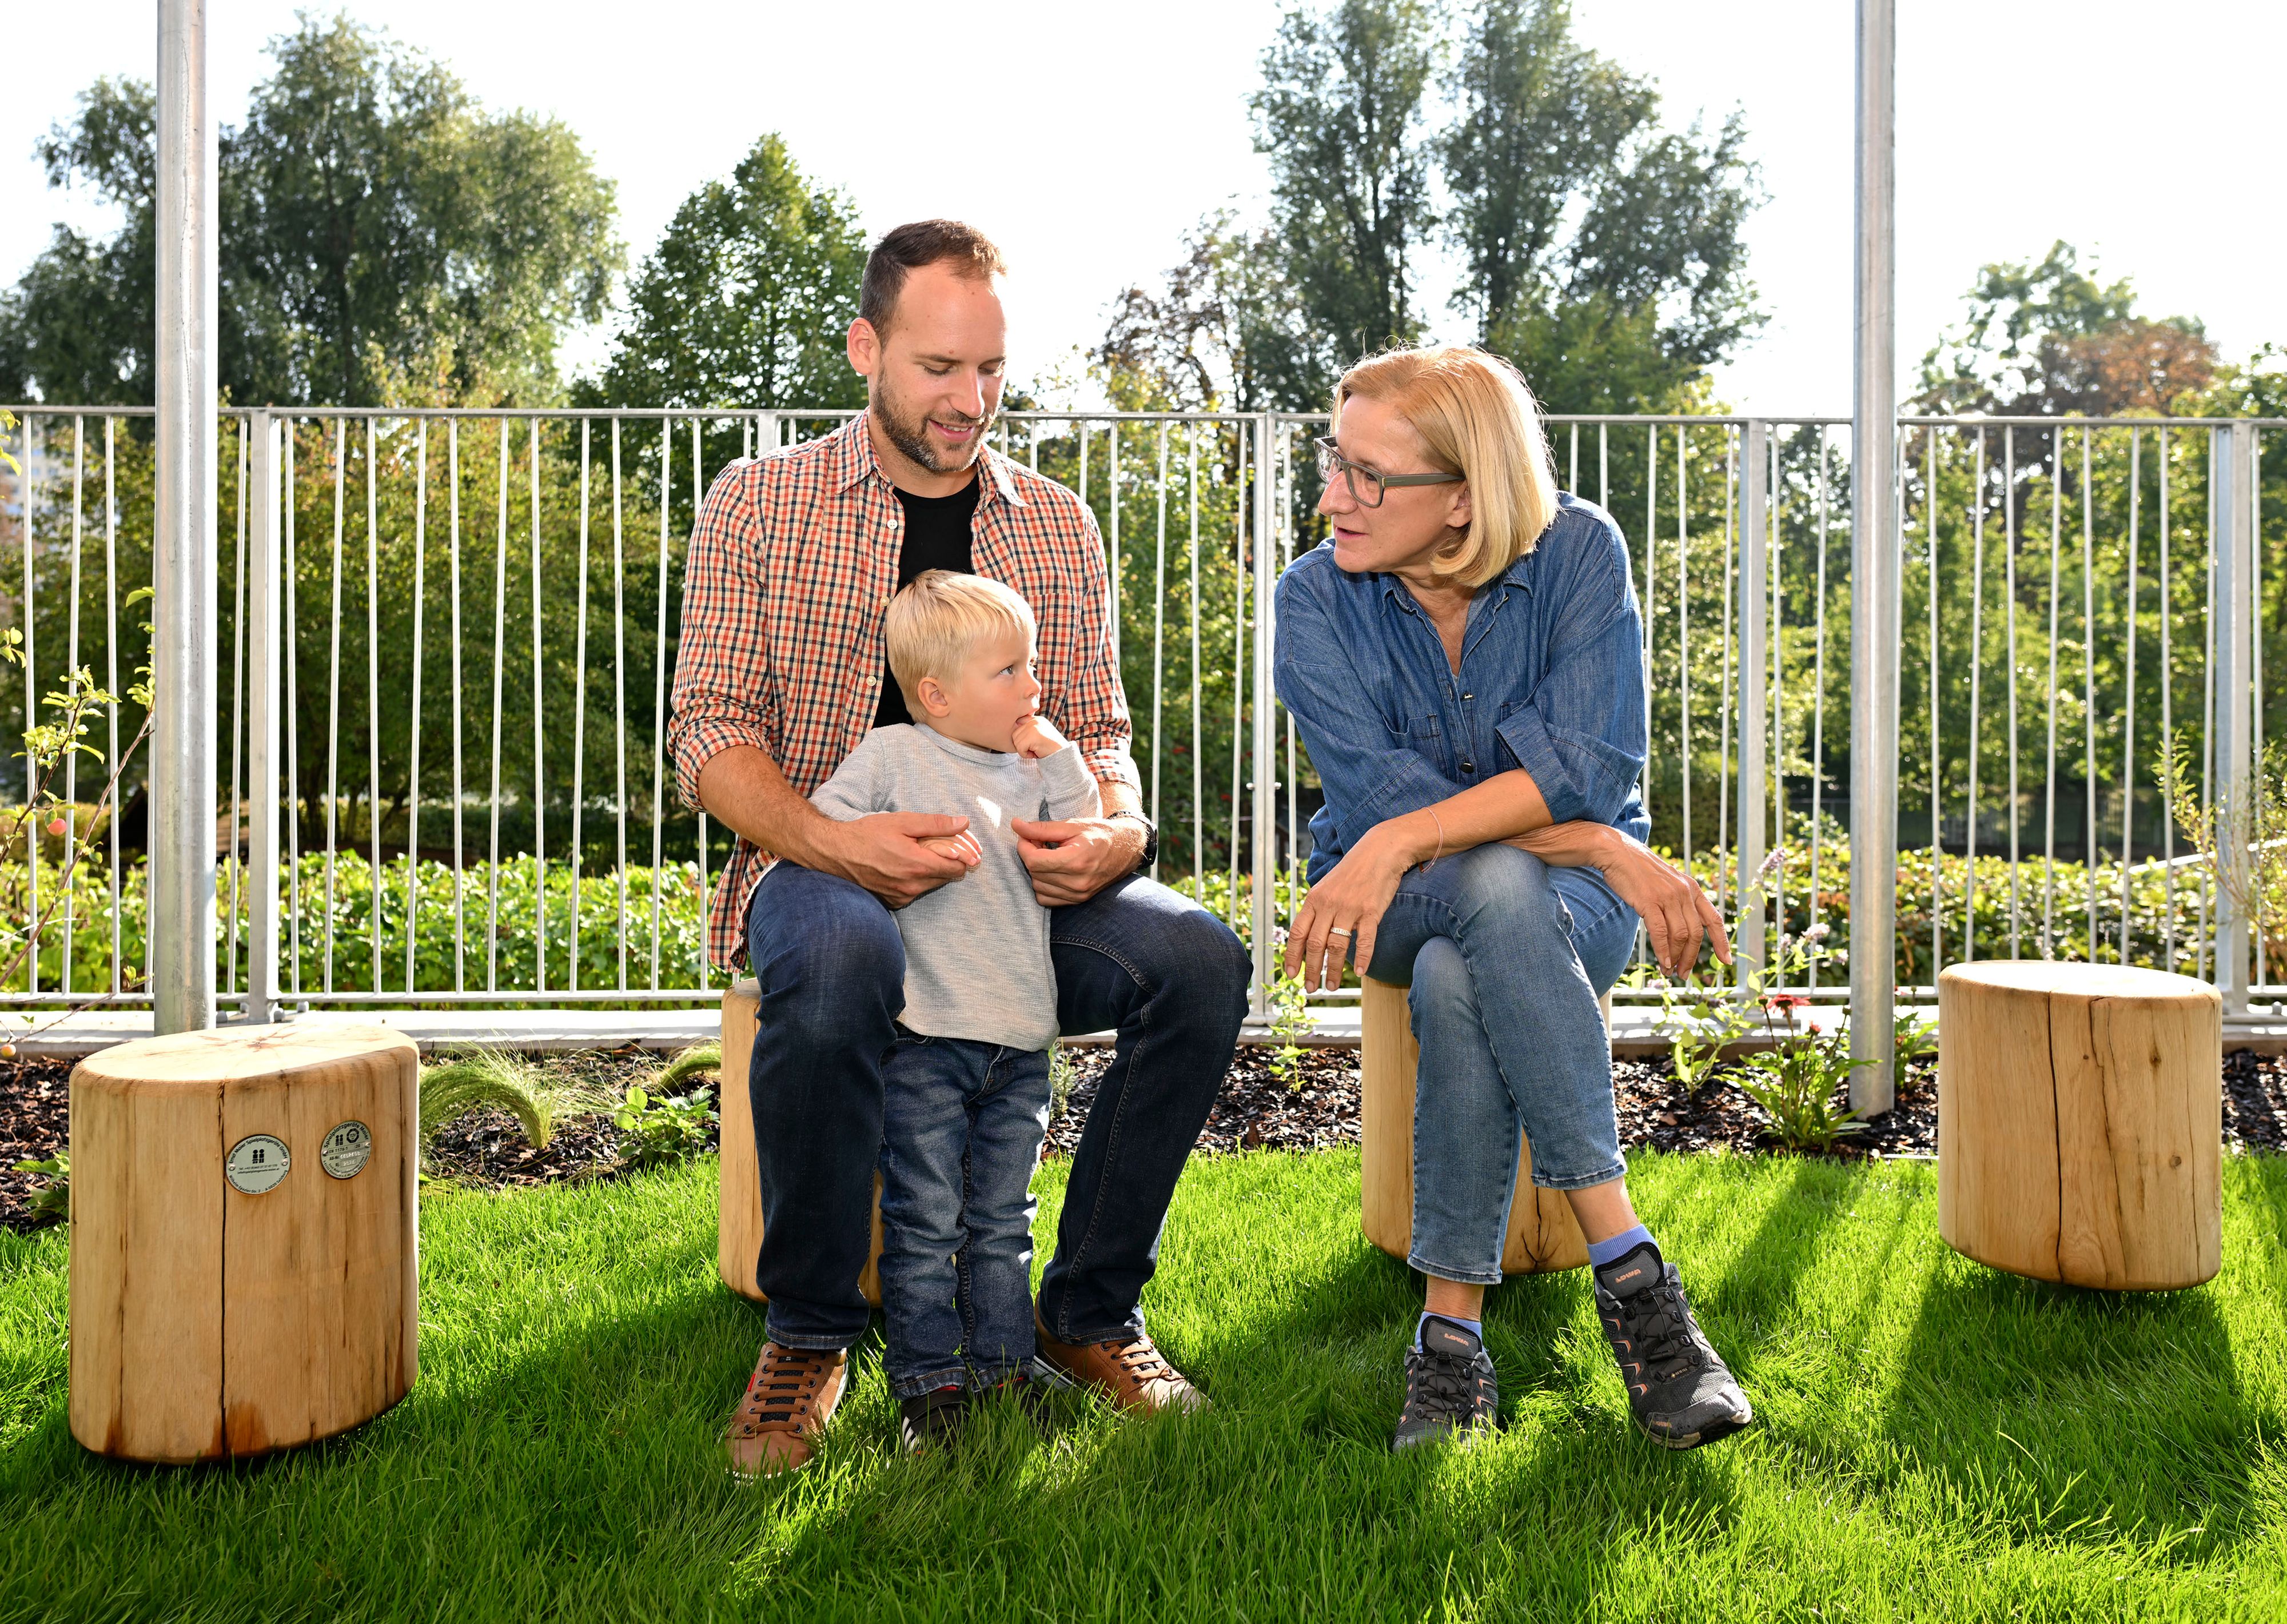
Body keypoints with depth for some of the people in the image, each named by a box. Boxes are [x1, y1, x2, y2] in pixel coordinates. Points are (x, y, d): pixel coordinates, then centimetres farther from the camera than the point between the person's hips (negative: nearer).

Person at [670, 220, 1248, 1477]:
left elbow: (1097, 729, 12)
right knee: (838, 961, -39)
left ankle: (1090, 1313, -5)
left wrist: (1116, 829, -14)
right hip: (824, 867, -3)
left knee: (1198, 959, -25)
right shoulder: (757, 508, 4)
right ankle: (808, 1337, -14)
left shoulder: (1056, 526, 13)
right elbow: (709, 733, -2)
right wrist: (832, 841, -23)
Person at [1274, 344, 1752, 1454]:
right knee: (1498, 887, -36)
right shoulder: (1316, 598, -10)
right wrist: (1605, 852, -26)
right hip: (1395, 903, 1)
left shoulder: (1578, 551, -11)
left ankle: (1451, 1330, -27)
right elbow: (1378, 792, -20)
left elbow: (1590, 763, -22)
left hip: (1570, 900, 0)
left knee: (1457, 983, -36)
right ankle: (1627, 1271, -34)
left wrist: (1402, 841, -33)